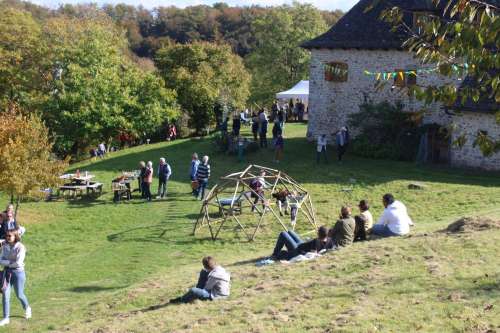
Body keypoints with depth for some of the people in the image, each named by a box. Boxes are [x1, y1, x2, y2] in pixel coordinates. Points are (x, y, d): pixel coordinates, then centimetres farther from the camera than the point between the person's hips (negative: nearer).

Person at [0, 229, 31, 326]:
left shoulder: (20, 247, -15)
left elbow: (18, 263, -22)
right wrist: (11, 262, -19)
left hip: (18, 272, -4)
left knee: (19, 295, 10)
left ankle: (27, 308, 40)